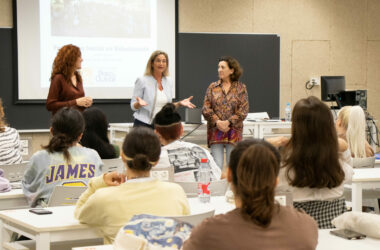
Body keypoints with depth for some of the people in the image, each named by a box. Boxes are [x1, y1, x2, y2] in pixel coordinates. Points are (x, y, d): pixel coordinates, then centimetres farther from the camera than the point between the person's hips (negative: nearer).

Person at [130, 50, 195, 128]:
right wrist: (139, 103, -24)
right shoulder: (142, 81, -4)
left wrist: (179, 103, 2)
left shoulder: (168, 82, 11)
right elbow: (133, 106, -3)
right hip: (143, 125, -4)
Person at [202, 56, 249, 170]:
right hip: (215, 131, 1)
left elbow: (243, 110, -3)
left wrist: (228, 122, -14)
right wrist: (217, 122, -13)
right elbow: (206, 108, 3)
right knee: (216, 165, -4)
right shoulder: (212, 87, 10)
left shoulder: (241, 88, 5)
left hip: (233, 132, -1)